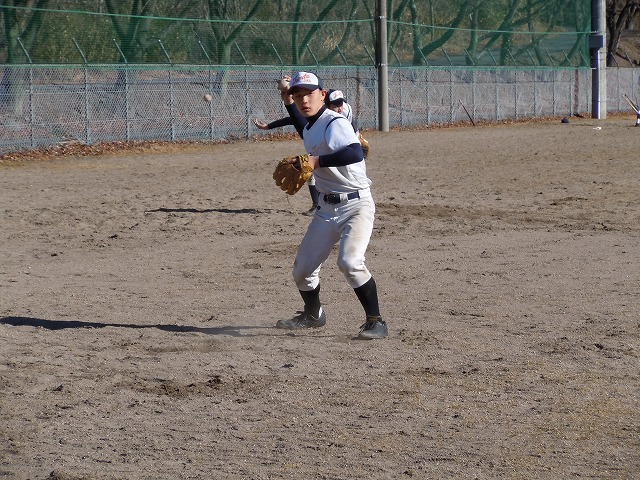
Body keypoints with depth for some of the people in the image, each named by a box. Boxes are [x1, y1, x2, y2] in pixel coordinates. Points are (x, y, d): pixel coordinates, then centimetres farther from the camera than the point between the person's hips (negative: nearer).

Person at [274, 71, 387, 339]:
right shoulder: (312, 125, 10)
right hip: (327, 208, 9)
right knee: (302, 269, 9)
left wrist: (318, 161, -39)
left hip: (356, 204, -9)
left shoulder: (335, 123, -17)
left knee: (350, 261, -27)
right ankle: (313, 315, 35)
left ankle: (375, 322, -16)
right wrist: (289, 105, 29)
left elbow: (355, 153, -36)